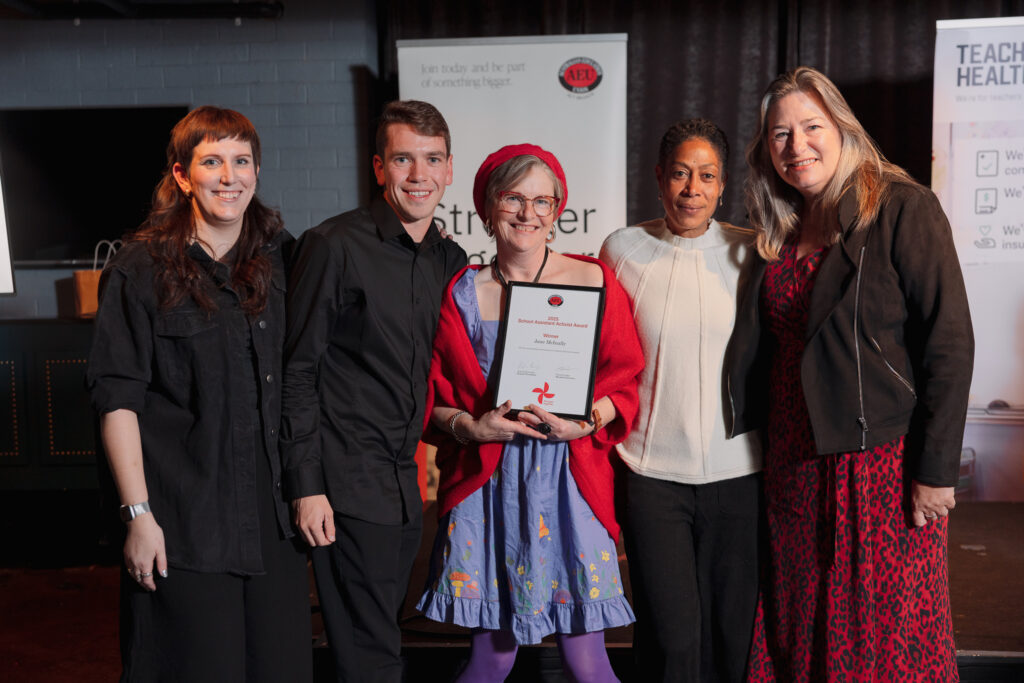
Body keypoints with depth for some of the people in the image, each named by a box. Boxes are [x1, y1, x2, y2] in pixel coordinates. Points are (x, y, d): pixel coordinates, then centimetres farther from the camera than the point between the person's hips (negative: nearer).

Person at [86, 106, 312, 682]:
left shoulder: (280, 257, 7)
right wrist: (138, 514, -12)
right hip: (185, 520, -4)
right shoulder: (142, 271, -6)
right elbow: (118, 400, -8)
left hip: (274, 512, 4)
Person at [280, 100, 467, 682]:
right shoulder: (335, 246, -9)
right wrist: (306, 484, -12)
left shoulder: (452, 260, 9)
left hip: (412, 482, 6)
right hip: (348, 486, -6)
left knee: (383, 634, 16)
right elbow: (296, 373, -9)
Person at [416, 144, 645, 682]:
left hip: (571, 481, 0)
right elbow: (431, 395, 7)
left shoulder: (594, 282, 4)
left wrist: (585, 422, -11)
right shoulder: (461, 293, 5)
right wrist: (471, 426, -11)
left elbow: (624, 382, 6)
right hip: (487, 487, 0)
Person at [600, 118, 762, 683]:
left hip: (739, 470, 1)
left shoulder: (751, 253, 3)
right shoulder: (623, 249, 2)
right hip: (653, 471, -1)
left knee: (734, 629, 12)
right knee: (670, 636, 0)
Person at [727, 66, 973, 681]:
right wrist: (770, 453, 8)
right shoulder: (781, 234, 11)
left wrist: (936, 468, -16)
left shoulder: (902, 209, -8)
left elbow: (949, 342, -13)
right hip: (795, 465, 6)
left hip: (883, 465, -6)